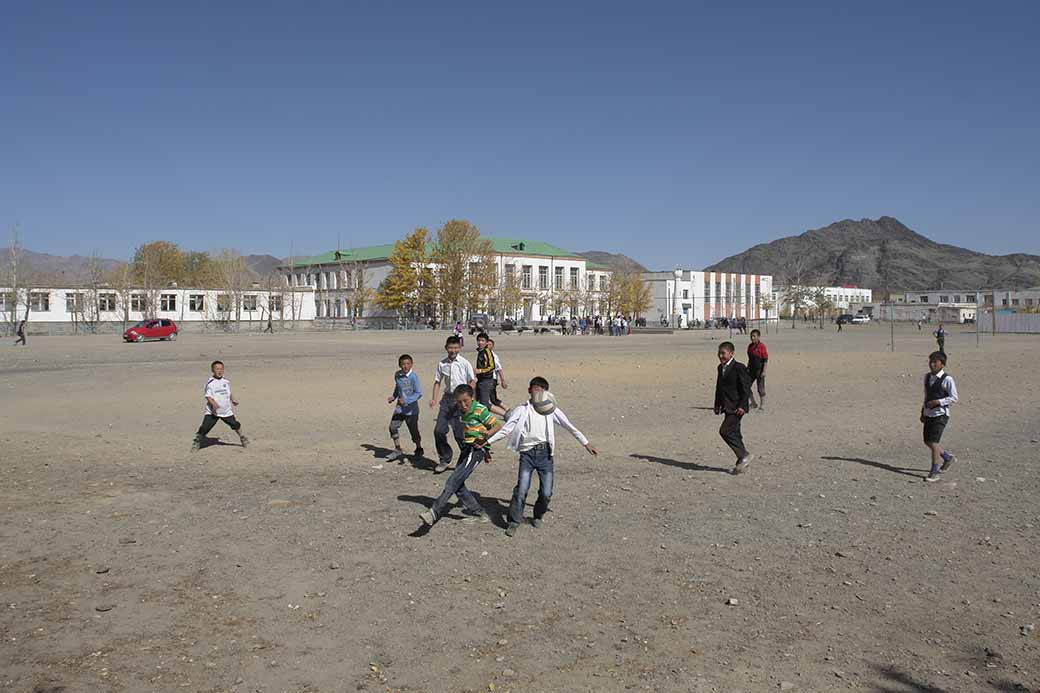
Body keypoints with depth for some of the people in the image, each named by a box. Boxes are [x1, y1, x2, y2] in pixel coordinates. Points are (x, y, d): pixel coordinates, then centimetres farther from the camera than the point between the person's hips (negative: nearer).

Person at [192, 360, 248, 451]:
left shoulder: (226, 381, 5)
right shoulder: (210, 382, -10)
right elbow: (208, 396, -12)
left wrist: (233, 400, 13)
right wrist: (214, 404, -27)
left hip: (226, 410, 4)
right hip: (212, 411, -4)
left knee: (236, 425, 7)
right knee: (204, 428, -11)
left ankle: (243, 439, 29)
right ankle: (197, 443, 6)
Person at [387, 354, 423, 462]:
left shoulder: (414, 376, -16)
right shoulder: (397, 375, 3)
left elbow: (419, 393, -18)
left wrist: (407, 400, -26)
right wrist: (393, 397, 8)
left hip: (411, 409, -5)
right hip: (400, 408, 5)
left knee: (413, 430, 4)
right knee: (393, 427, -6)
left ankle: (419, 449, 30)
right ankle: (398, 450, 10)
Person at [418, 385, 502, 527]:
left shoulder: (480, 410, -14)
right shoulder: (460, 410, 8)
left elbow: (498, 425, -12)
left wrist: (487, 433, -31)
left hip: (477, 449, -9)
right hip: (466, 447, 9)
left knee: (453, 481, -19)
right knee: (458, 484, 9)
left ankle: (435, 512, -24)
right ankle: (477, 511, 21)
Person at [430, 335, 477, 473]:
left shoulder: (464, 363, -6)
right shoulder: (442, 363, 4)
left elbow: (473, 382, -4)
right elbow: (438, 381, 11)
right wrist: (434, 399, 0)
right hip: (447, 399, 4)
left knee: (459, 433, -1)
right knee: (439, 430, 0)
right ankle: (444, 459, 18)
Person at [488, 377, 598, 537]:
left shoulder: (551, 410, 8)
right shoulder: (521, 411, 6)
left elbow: (570, 427, 11)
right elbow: (505, 430, 5)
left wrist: (586, 443, 9)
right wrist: (486, 442, -3)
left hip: (545, 453, 1)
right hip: (527, 453, -1)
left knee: (546, 492, -1)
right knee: (521, 489, -12)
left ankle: (538, 516, 27)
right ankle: (515, 521, 4)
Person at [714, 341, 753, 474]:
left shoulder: (739, 367, -13)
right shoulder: (721, 368, 13)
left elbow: (746, 388, -14)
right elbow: (719, 387, 21)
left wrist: (742, 406, -18)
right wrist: (717, 405, 16)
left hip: (736, 407, -9)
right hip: (727, 407, 9)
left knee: (725, 431, -16)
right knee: (734, 433, 11)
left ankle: (745, 456, -6)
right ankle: (742, 462, 20)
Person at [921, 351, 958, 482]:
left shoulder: (947, 379, -14)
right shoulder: (927, 377, 9)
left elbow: (954, 398, -13)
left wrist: (938, 402, -23)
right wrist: (923, 412, 17)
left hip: (940, 415, -8)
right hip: (928, 414, 8)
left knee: (934, 442, -9)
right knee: (927, 441, 13)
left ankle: (934, 472, 2)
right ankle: (948, 457, 37)